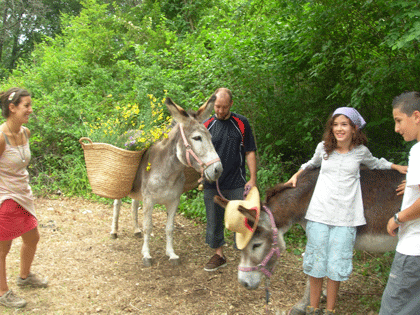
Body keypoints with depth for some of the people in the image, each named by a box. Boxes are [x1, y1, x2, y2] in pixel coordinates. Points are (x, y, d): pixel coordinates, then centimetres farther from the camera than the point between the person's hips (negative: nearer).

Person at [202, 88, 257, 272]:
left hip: (236, 184, -2)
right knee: (214, 220, 13)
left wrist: (253, 179, -5)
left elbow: (250, 153, 1)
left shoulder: (241, 123, 0)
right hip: (212, 184, 3)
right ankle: (219, 255, 30)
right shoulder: (207, 125, 3)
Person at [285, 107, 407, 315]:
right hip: (319, 212, 1)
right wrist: (297, 175, 15)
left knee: (337, 264, 2)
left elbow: (375, 163, 27)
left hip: (345, 217, 0)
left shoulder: (360, 151, 4)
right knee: (316, 260, 5)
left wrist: (397, 167, 17)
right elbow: (313, 163, 26)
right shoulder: (323, 147, 4)